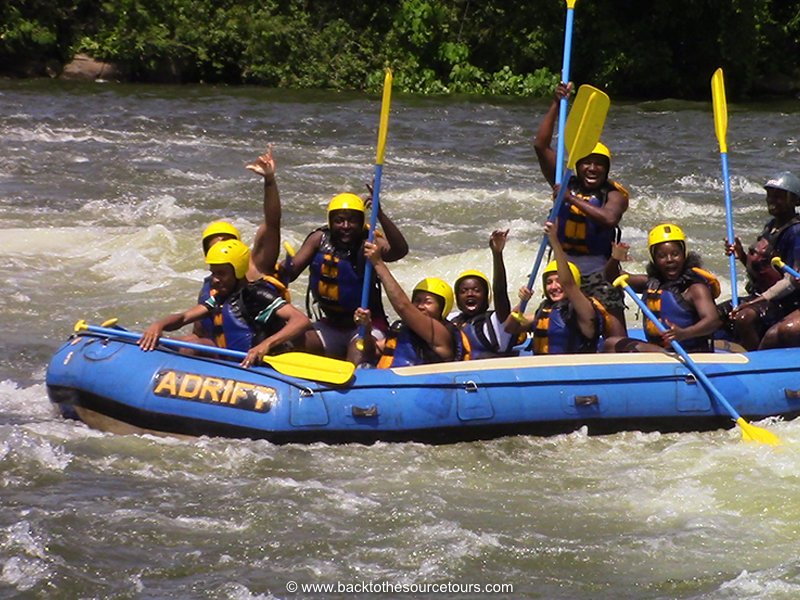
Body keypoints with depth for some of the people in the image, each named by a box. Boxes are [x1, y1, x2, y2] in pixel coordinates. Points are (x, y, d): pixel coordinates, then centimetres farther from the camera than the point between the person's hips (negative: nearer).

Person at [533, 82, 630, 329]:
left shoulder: (614, 195, -4)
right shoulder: (566, 185, 5)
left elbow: (609, 218, -27)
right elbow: (541, 145, 0)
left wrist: (573, 199, -23)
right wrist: (556, 104, -5)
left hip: (599, 273, -3)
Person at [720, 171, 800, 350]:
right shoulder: (771, 225, 11)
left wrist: (759, 301, -26)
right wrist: (742, 256, -1)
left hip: (782, 302, -10)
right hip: (760, 296, 10)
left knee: (743, 318, -34)